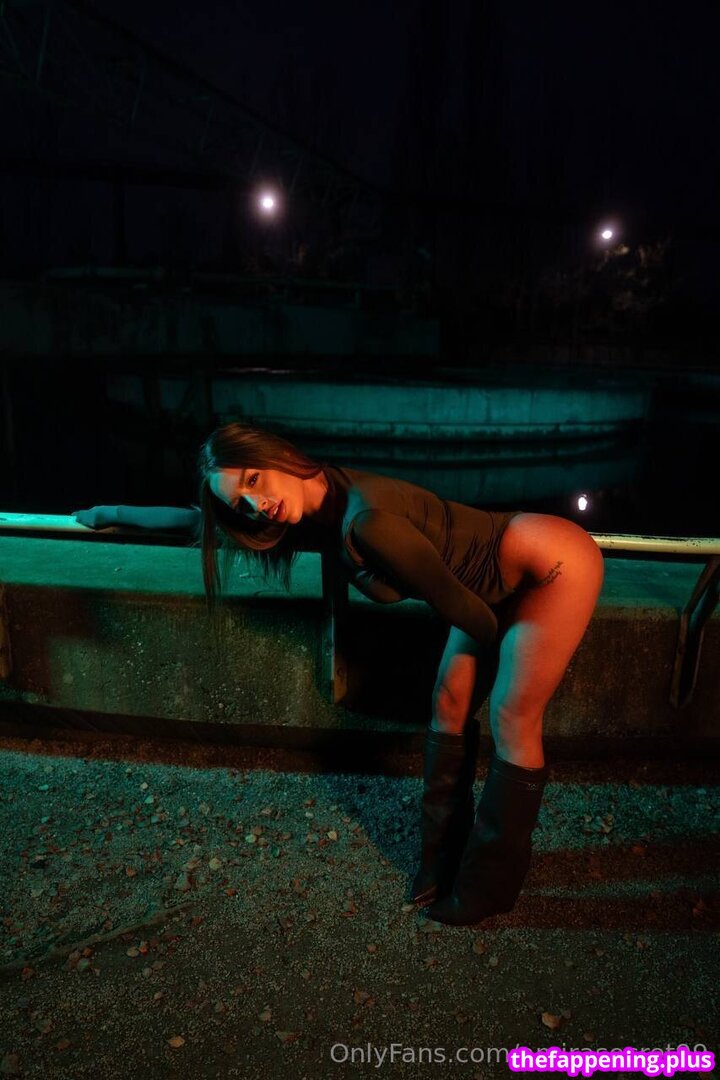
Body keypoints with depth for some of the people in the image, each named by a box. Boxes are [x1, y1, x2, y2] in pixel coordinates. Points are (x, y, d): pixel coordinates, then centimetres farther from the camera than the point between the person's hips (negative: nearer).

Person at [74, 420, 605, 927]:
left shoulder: (366, 521, -33)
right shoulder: (317, 515, -6)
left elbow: (468, 613, -21)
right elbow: (201, 519, 10)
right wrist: (114, 513, 20)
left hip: (553, 563, -7)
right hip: (501, 588, 7)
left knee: (512, 721, -3)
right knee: (450, 704, 8)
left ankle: (492, 886, 16)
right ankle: (445, 855, 26)